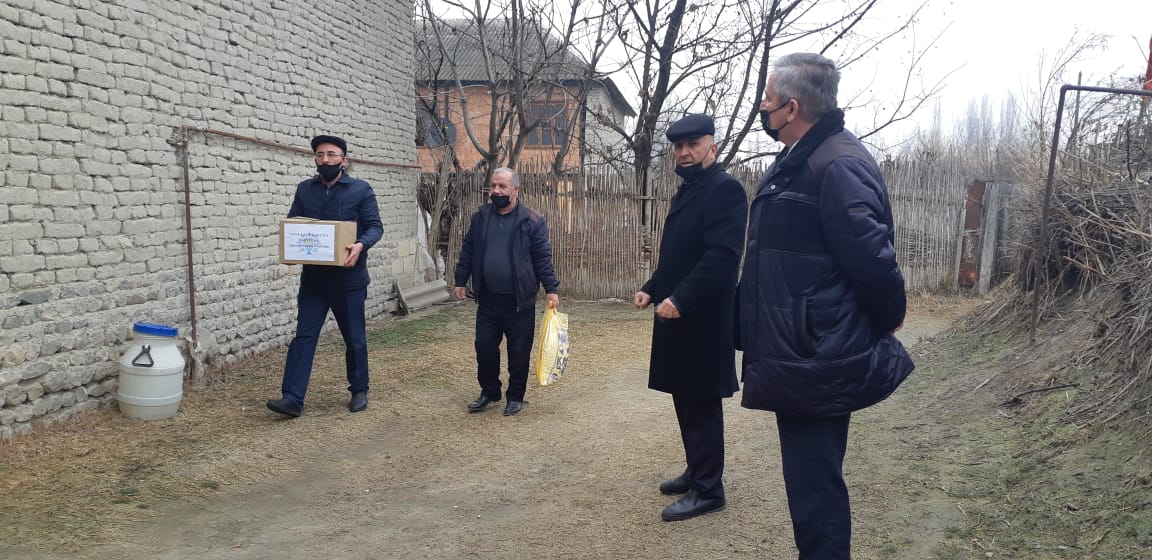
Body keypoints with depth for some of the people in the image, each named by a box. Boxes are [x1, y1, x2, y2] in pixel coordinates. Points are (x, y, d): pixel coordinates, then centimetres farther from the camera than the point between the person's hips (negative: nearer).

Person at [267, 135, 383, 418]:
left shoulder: (361, 190, -3)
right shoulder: (304, 190, 8)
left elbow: (375, 226, -7)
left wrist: (361, 245, -27)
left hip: (349, 279, -2)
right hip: (313, 279, 3)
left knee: (355, 338, 9)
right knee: (304, 336, -2)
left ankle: (359, 391, 25)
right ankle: (292, 398, -1)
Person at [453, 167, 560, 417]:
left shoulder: (532, 221, -6)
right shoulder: (480, 217, 6)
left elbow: (543, 258, -6)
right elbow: (467, 251, 12)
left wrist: (551, 289, -9)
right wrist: (460, 281, 9)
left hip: (519, 300, -3)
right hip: (487, 299, 4)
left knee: (519, 352, 6)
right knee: (484, 347, 9)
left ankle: (516, 397, 22)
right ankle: (489, 391, 28)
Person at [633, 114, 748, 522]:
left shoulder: (724, 189, -13)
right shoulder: (687, 191, 17)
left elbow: (723, 256, -23)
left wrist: (680, 299, -26)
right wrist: (652, 289, 9)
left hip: (702, 319, -9)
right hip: (678, 316, 9)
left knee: (702, 405, -1)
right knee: (686, 401, 16)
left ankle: (708, 491, 9)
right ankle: (696, 472, 30)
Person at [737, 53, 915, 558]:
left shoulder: (839, 166, -19)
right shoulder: (795, 162, 13)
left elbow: (873, 262, -22)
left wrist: (884, 328, -7)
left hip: (818, 364, -10)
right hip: (796, 358, 10)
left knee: (814, 488, 1)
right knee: (810, 479, 21)